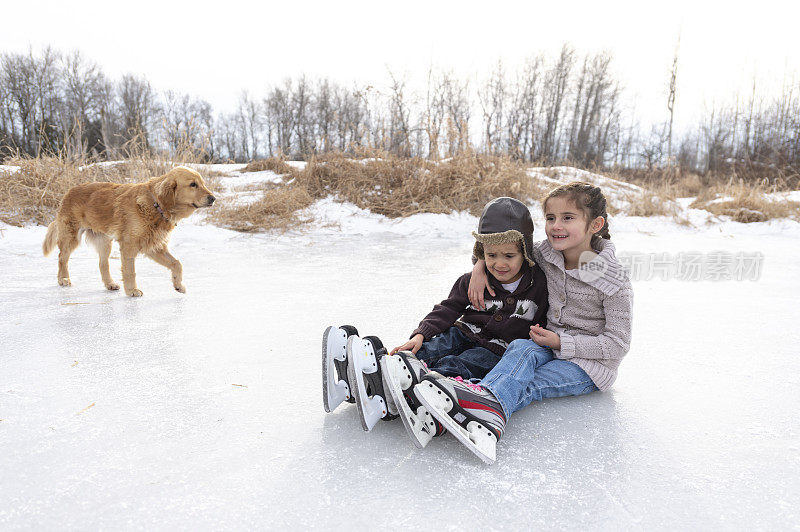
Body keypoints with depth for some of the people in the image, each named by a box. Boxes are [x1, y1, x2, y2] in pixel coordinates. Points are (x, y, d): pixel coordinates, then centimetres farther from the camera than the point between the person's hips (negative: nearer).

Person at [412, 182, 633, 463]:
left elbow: (617, 343, -13)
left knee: (526, 385, -31)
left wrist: (562, 342, -19)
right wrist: (480, 266, -9)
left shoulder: (615, 283, -16)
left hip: (592, 365, -4)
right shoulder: (546, 254, -2)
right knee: (522, 348, -32)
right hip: (554, 347, 4)